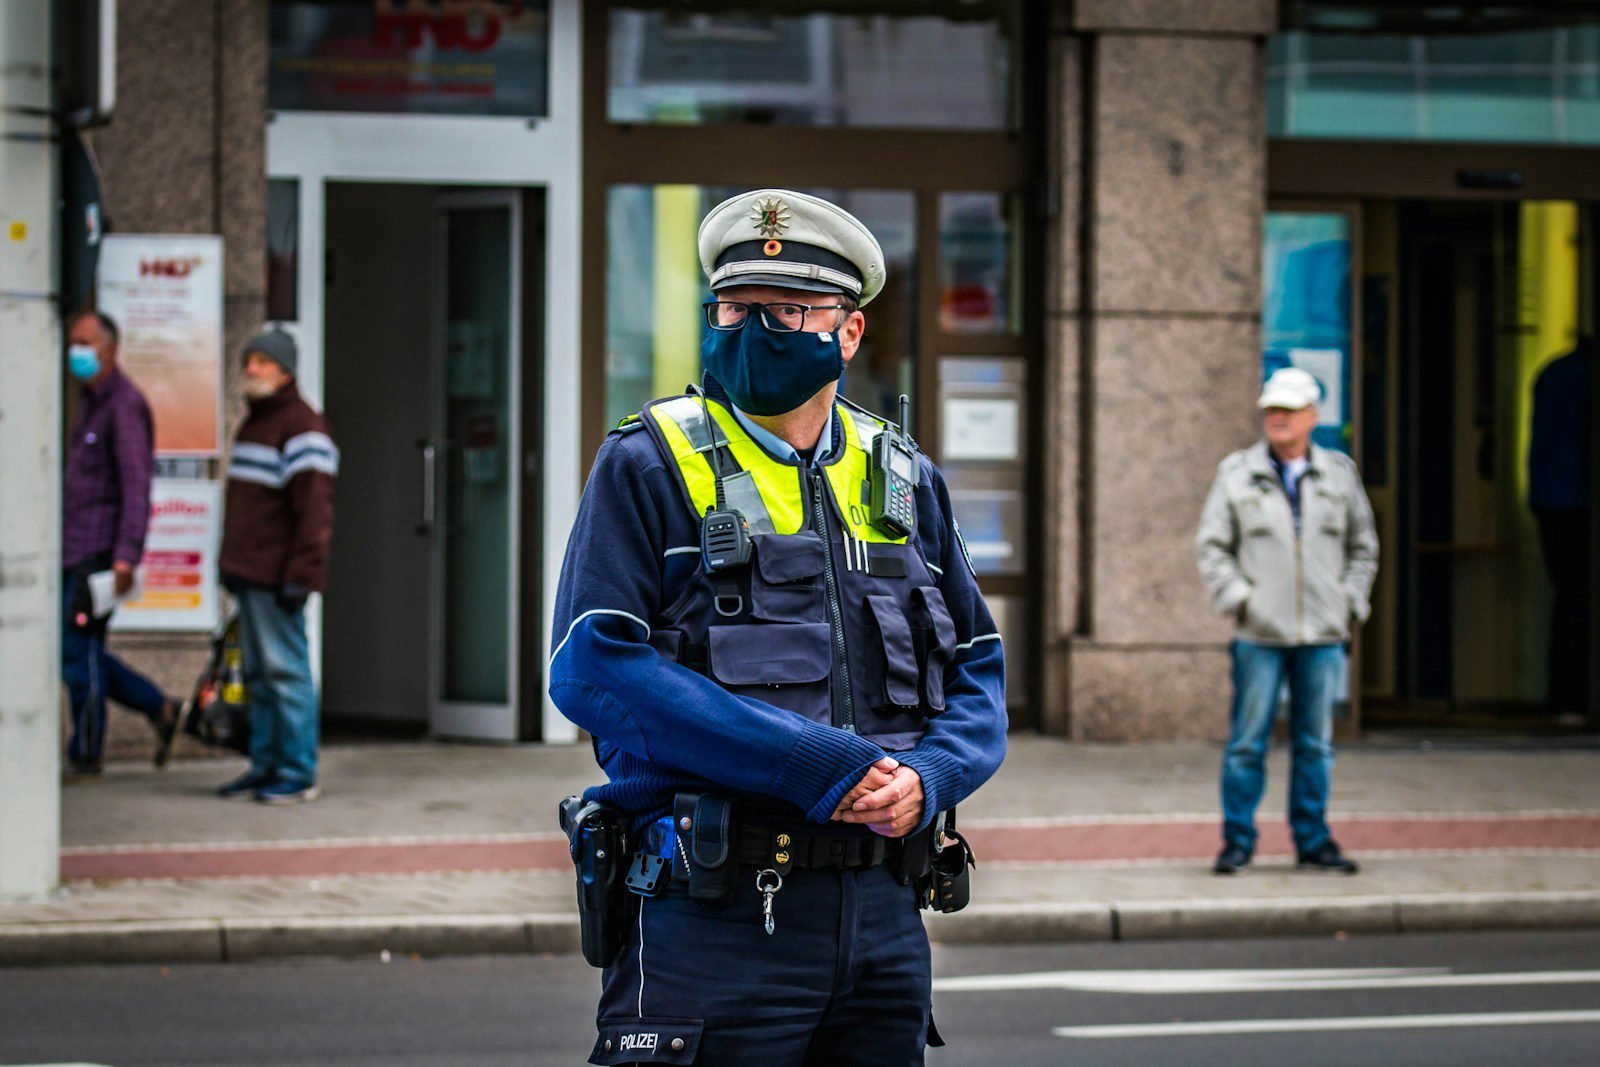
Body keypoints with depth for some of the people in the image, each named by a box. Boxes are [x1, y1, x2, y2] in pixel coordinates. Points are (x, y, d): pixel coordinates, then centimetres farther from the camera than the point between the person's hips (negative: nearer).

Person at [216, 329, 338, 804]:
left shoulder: (301, 426, -12)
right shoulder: (253, 422, 20)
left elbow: (313, 507, -18)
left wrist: (300, 574, -22)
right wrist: (231, 565, 23)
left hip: (277, 578, -10)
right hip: (249, 576, 10)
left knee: (285, 670, -8)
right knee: (258, 674, 12)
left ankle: (298, 773, -5)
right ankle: (265, 765, 16)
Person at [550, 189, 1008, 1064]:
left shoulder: (904, 481, 14)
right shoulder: (647, 468, -1)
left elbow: (978, 671, 17)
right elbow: (591, 668, -12)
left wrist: (927, 778, -7)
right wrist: (816, 767, -17)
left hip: (885, 917, 5)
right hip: (713, 919, -5)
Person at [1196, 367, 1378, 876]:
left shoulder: (1340, 473, 9)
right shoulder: (1237, 474, 4)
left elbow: (1363, 547, 18)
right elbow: (1212, 546, 6)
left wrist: (1351, 601, 5)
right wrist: (1237, 599, -6)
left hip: (1323, 635, 2)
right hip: (1260, 634, -2)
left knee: (1315, 745, 7)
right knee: (1247, 743, -2)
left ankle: (1313, 839, 15)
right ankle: (1238, 842, 5)